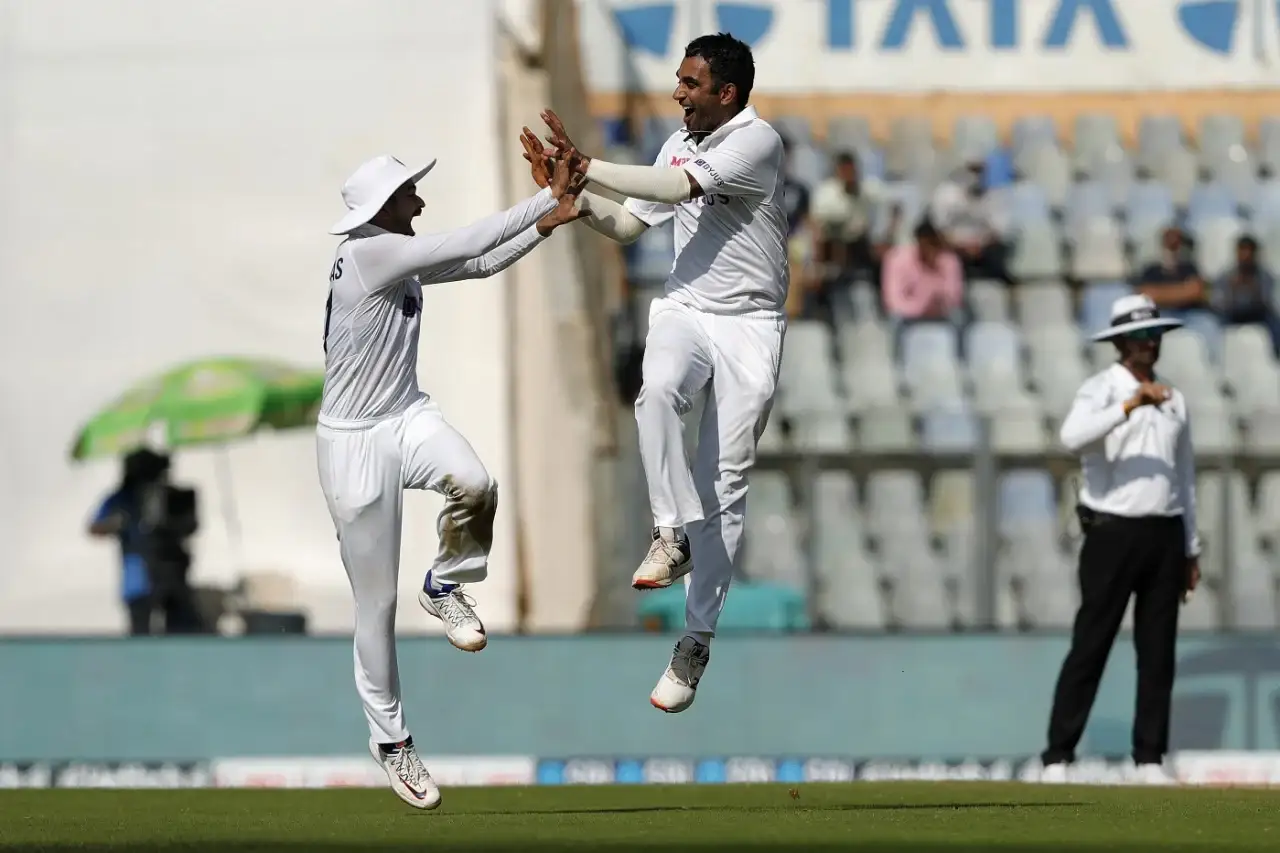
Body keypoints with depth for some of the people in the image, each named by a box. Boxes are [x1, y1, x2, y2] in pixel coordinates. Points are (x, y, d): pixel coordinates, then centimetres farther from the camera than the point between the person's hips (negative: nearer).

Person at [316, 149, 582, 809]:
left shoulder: (403, 256, 6)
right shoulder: (367, 253, -19)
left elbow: (481, 264, 16)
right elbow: (467, 247, -22)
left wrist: (548, 221, 3)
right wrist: (547, 199, -15)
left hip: (407, 419, 7)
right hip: (353, 442, -7)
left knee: (474, 485, -28)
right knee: (375, 601, 1)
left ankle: (445, 586, 2)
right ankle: (389, 738, 16)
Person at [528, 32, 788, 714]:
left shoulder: (757, 141, -13)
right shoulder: (680, 145, 9)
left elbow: (680, 187, -26)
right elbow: (628, 224, 15)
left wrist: (586, 165, -23)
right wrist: (583, 204, -5)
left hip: (748, 324, -4)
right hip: (684, 310, 4)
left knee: (726, 480, -4)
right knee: (657, 392, -33)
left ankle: (697, 639, 0)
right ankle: (673, 534, -22)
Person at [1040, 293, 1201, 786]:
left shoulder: (1173, 400, 15)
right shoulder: (1100, 391, -3)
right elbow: (1074, 437, -25)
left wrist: (1190, 550, 17)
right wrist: (1131, 405, -33)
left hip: (1164, 534, 5)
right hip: (1113, 532, -5)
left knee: (1158, 651, 5)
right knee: (1090, 646, -6)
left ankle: (1149, 757, 9)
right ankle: (1058, 755, -4)